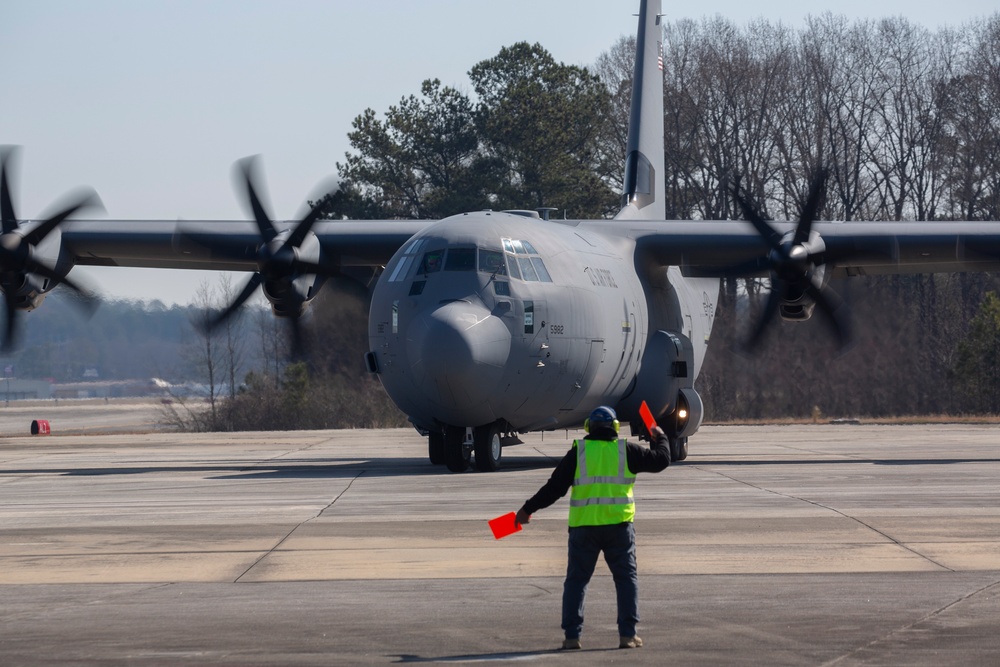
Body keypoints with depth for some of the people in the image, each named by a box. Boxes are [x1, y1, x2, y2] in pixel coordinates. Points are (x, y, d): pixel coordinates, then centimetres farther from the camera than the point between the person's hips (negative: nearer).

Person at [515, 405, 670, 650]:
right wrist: (660, 438, 34)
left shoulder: (577, 453, 1)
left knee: (576, 580, 7)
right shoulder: (626, 451, 2)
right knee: (626, 578, 10)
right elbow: (660, 459, 13)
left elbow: (554, 487, 0)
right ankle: (627, 634, 5)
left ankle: (572, 635, 2)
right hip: (619, 525, 0)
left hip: (583, 527, 0)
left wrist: (527, 509, 11)